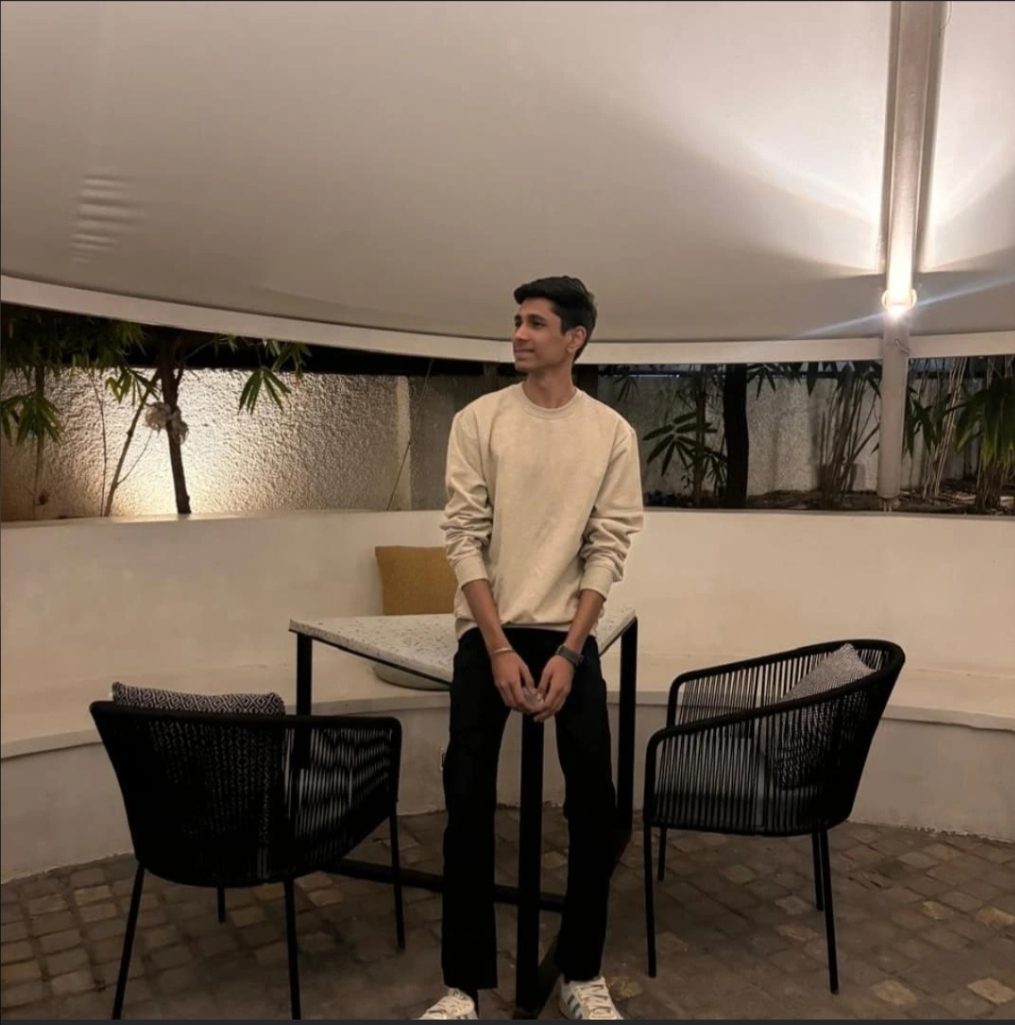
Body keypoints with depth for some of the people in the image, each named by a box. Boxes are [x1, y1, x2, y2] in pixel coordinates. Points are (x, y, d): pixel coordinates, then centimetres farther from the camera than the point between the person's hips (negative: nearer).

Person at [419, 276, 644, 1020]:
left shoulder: (612, 433, 0)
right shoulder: (478, 421, -2)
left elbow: (608, 550, -3)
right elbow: (464, 538, -6)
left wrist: (567, 654, -12)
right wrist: (499, 648, -13)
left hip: (569, 634, 1)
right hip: (487, 632, 0)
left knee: (595, 805, 2)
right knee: (469, 803, 0)